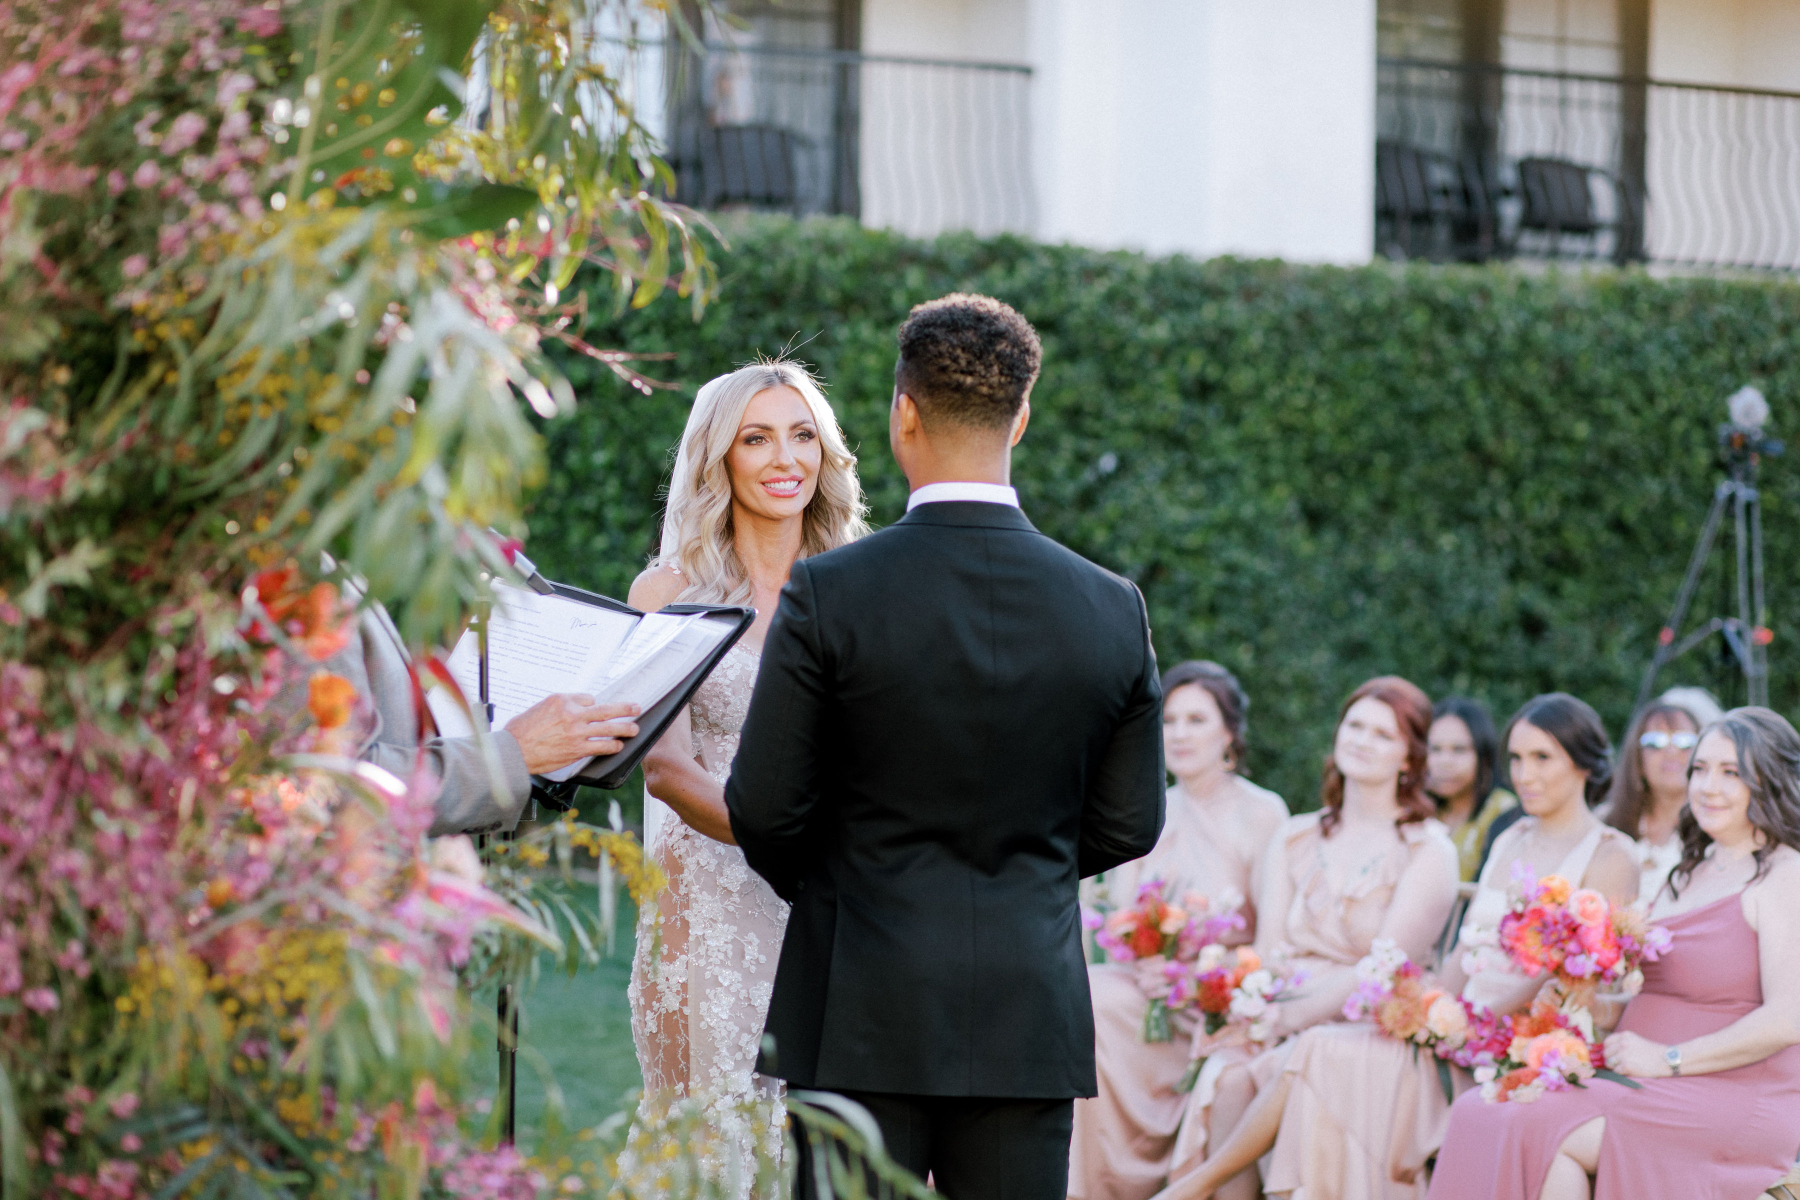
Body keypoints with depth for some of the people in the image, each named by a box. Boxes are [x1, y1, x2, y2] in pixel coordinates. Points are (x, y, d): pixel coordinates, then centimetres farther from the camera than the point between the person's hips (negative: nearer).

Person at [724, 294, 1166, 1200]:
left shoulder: (829, 594, -10)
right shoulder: (1111, 608, -1)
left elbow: (763, 810, -4)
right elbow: (1128, 825, 7)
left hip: (863, 1017, -2)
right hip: (1030, 1018, 3)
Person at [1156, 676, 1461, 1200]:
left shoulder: (1428, 853, 1)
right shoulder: (1296, 838, 16)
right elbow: (1267, 952, 7)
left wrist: (1283, 1019, -20)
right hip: (1284, 1027, 4)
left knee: (1298, 1067, -35)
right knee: (1229, 1075, -30)